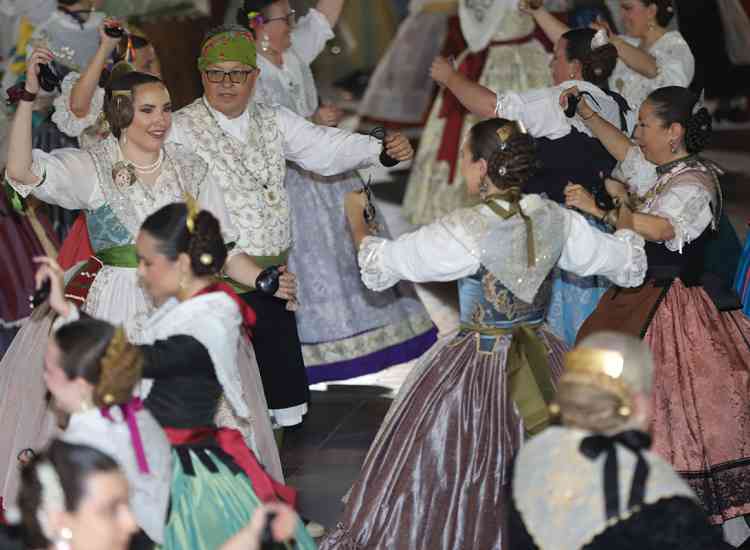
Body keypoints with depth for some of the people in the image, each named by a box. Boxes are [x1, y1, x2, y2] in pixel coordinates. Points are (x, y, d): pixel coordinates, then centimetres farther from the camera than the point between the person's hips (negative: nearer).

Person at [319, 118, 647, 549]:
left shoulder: (464, 232, -20)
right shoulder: (555, 219, -5)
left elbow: (380, 263, -9)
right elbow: (629, 263, 7)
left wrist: (356, 218, 11)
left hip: (478, 365, -5)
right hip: (542, 363, 5)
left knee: (450, 473, 8)